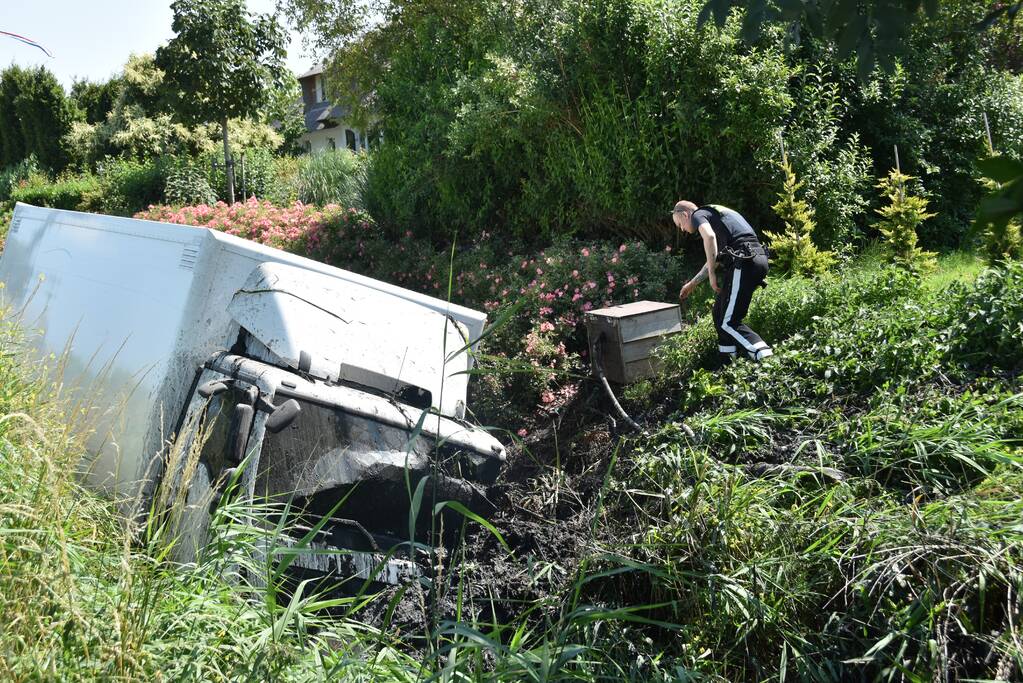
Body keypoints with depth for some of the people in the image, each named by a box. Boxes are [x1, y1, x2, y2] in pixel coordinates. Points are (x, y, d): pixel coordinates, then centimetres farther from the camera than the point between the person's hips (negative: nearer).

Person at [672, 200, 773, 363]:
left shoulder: (698, 214, 5)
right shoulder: (716, 215, 33)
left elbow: (709, 236, -19)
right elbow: (713, 259, 40)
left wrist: (712, 274, -13)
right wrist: (692, 284, 47)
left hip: (744, 260, -10)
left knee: (728, 322, -9)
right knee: (720, 312, 20)